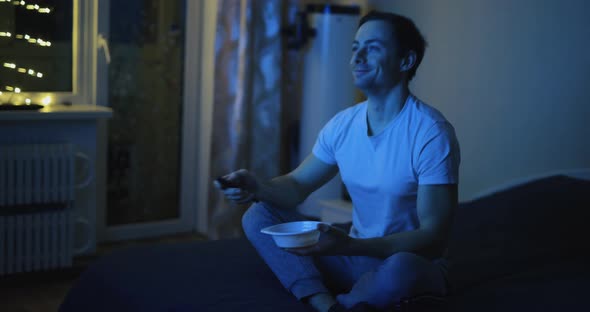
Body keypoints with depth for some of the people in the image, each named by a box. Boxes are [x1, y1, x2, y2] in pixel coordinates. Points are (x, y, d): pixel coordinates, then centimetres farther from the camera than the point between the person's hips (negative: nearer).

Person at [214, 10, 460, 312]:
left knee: (401, 268, -41)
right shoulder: (342, 124, 1)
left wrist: (348, 245, -35)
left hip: (409, 262, -5)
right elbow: (297, 185, 9)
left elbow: (433, 239, -22)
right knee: (257, 216, -6)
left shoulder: (431, 134, -19)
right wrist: (257, 188, -16)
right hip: (355, 256, 6)